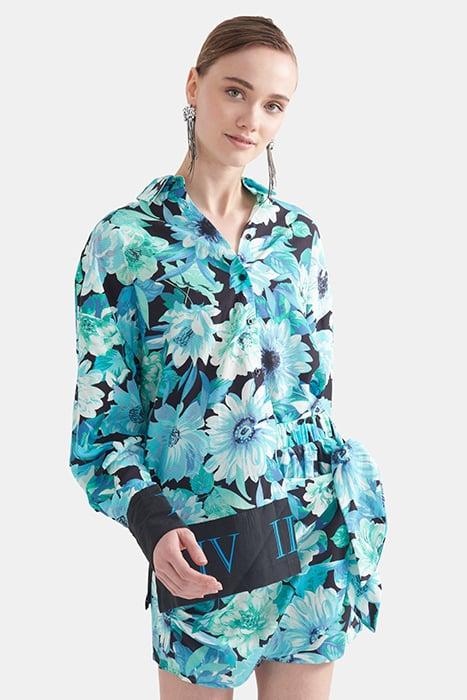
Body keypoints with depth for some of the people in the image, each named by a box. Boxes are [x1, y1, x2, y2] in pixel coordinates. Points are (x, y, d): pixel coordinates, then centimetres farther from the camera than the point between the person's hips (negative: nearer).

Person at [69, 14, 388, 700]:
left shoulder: (301, 233, 6)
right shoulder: (125, 240, -6)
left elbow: (317, 384, 12)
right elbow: (103, 418, -6)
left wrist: (353, 514, 9)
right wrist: (151, 521, -22)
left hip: (317, 530, 4)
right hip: (201, 548, -3)